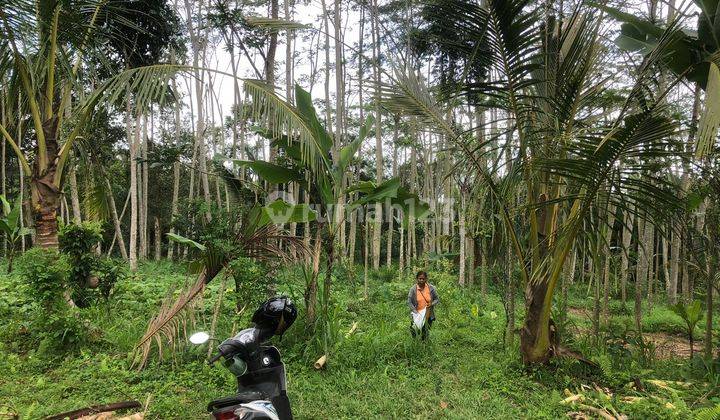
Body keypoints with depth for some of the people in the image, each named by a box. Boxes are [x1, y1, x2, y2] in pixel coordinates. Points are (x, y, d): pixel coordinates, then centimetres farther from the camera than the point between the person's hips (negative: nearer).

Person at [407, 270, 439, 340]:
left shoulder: (431, 288, -6)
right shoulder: (413, 289, -10)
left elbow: (437, 299, 3)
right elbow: (409, 302, -9)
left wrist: (432, 304, -17)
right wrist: (415, 312, -20)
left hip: (428, 316, 1)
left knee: (425, 333, 13)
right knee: (415, 333, 9)